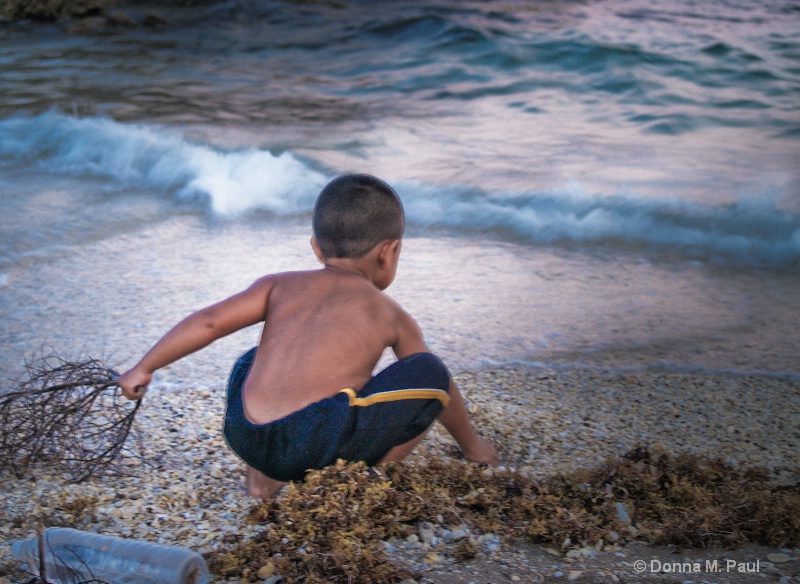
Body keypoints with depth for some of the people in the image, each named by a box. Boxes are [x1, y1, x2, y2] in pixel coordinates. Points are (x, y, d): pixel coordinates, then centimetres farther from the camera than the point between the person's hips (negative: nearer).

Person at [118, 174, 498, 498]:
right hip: (321, 445, -4)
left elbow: (209, 321, 7)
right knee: (429, 374, 7)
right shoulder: (390, 316, 16)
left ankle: (262, 476, 20)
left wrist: (144, 368, 14)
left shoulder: (279, 286, 19)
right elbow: (436, 385, 28)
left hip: (246, 441, 5)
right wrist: (472, 446, 43)